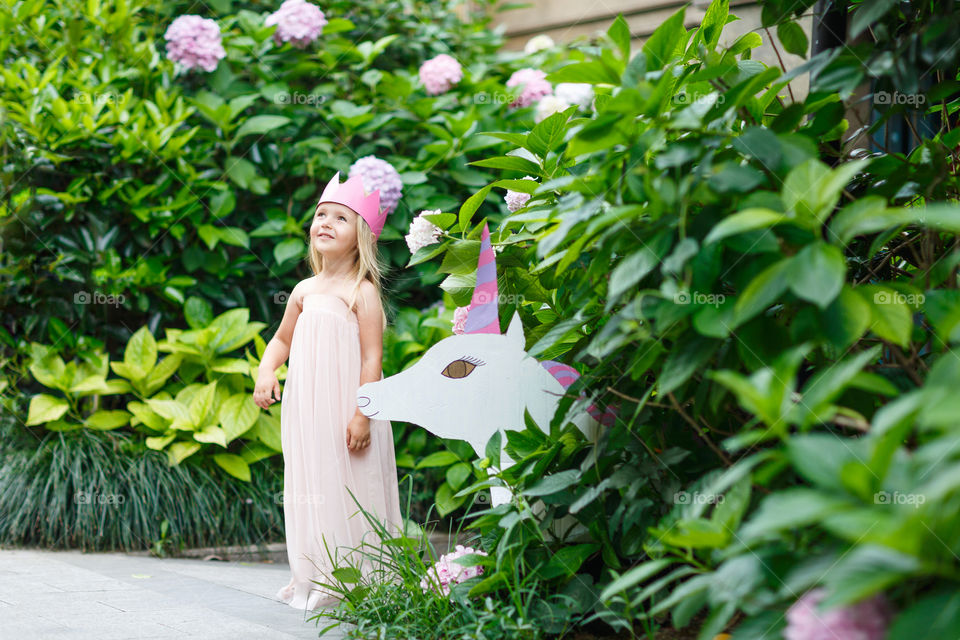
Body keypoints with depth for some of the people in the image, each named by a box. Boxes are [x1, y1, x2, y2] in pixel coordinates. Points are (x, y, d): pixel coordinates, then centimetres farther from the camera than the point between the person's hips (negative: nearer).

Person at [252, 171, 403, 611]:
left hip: (345, 412, -7)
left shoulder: (362, 292, -9)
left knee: (349, 491, -2)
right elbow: (282, 339, 24)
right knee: (311, 490, 11)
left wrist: (362, 415, -19)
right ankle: (313, 578, 20)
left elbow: (372, 358, -14)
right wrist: (265, 373, 5)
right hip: (306, 411, 7)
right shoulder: (305, 291, 11)